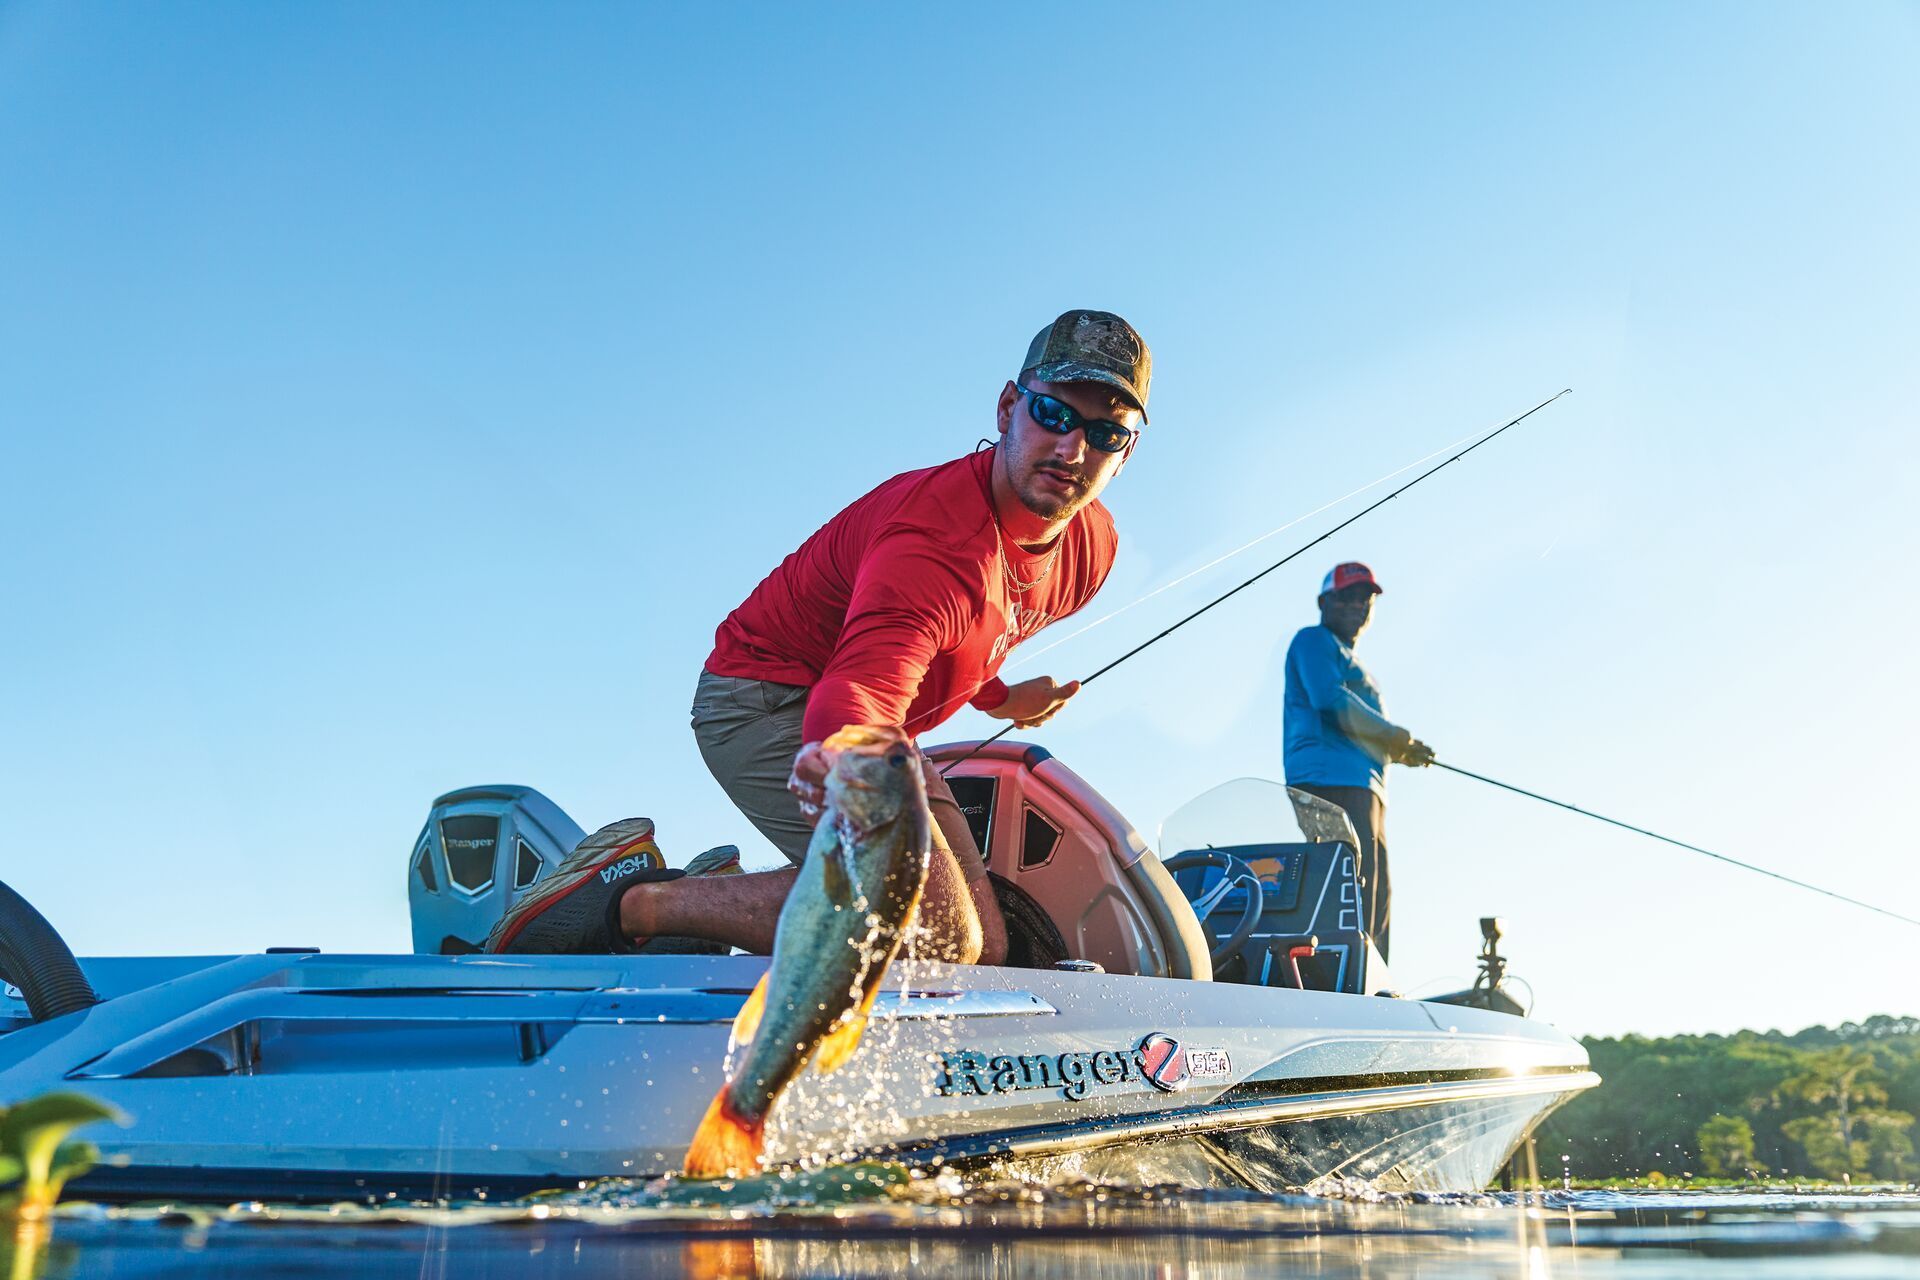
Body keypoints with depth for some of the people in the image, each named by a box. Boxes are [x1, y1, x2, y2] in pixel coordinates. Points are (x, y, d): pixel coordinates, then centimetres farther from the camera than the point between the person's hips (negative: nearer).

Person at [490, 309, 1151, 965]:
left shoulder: (1091, 542, -2)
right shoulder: (933, 539, -31)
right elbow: (859, 685, -48)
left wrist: (998, 699, 27)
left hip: (868, 719, 10)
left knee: (985, 945, 0)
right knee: (940, 934, -26)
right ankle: (635, 902, -16)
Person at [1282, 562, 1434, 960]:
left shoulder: (1351, 664, 34)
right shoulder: (1314, 640, 6)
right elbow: (1329, 699, -12)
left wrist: (1402, 752, 11)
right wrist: (1396, 736, -5)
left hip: (1364, 787, 10)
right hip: (1331, 781, -10)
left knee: (1377, 899, 2)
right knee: (1351, 895, -20)